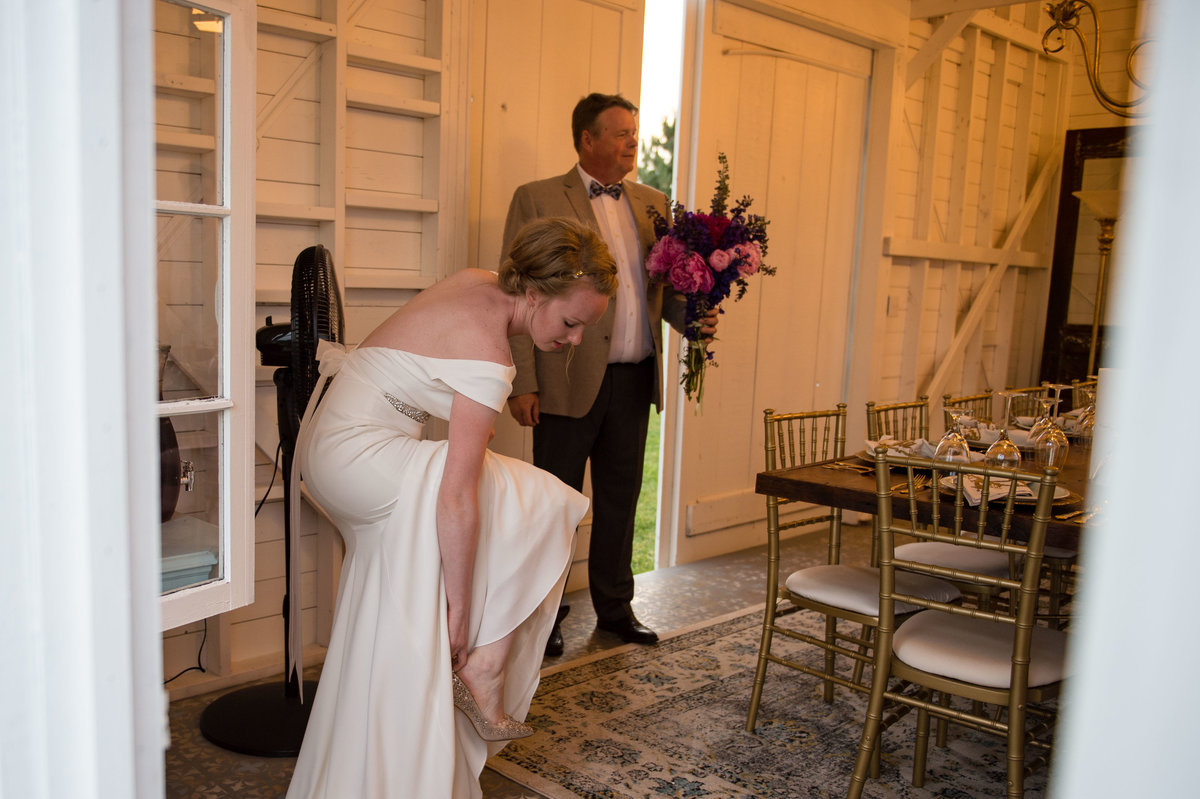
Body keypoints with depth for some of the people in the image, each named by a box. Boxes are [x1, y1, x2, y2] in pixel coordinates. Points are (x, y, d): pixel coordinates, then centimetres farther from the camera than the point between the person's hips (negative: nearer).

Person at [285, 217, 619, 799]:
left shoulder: (478, 284, 1)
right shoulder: (487, 354, -25)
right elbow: (456, 499, -26)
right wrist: (461, 613, -19)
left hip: (328, 442, 10)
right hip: (358, 459, -10)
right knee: (543, 506, -9)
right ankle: (484, 668, -1)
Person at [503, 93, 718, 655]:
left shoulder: (653, 205, 13)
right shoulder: (538, 200, -3)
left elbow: (664, 285, 16)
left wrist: (692, 318, -7)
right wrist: (523, 382, -12)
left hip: (634, 380, 5)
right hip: (570, 380, -5)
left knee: (620, 498, 16)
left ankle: (615, 607, 31)